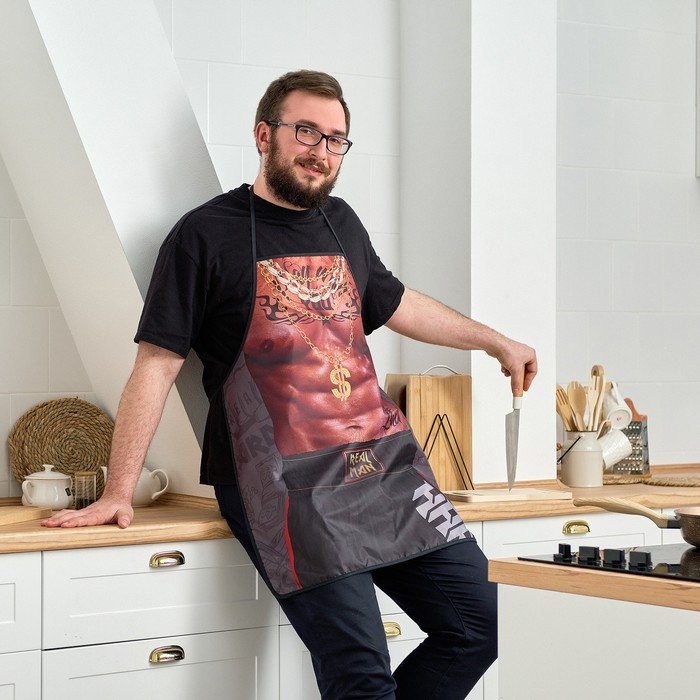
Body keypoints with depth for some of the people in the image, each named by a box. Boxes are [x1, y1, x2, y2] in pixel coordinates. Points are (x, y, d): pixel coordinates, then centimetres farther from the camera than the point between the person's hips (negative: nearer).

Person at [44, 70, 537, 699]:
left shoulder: (340, 223, 17)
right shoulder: (207, 235, -1)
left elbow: (398, 304, 33)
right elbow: (157, 364, -4)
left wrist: (498, 343, 39)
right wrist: (118, 493, -8)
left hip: (385, 460, 7)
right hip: (289, 483, -7)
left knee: (481, 623, 2)